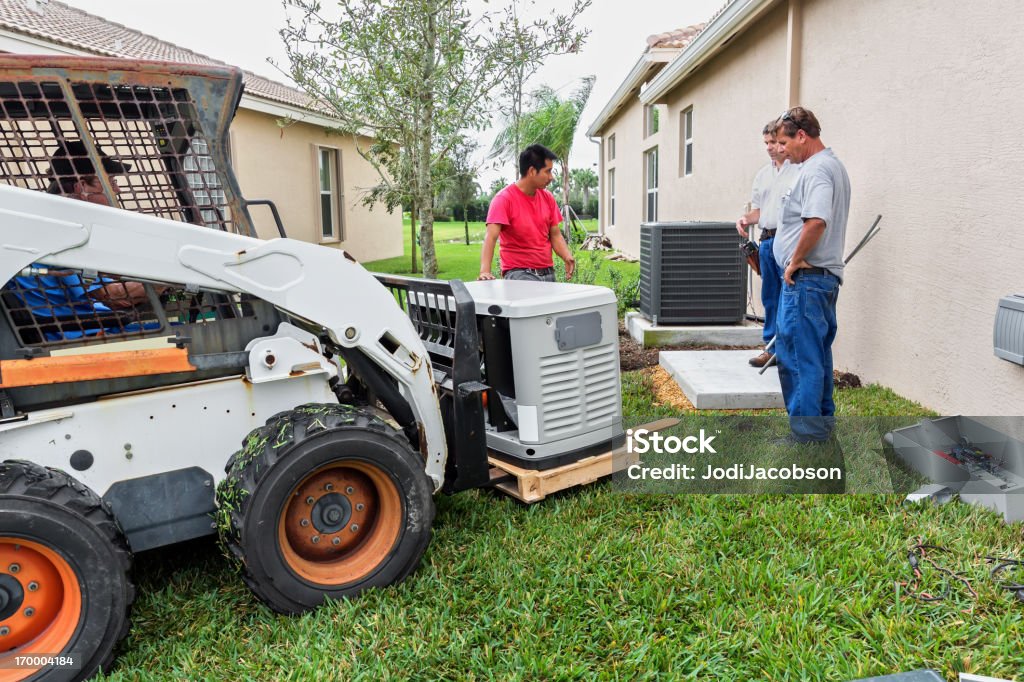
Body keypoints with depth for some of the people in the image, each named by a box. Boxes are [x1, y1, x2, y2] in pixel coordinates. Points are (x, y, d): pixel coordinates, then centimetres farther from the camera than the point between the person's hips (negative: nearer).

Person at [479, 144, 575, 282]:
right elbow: (491, 237, -21)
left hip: (548, 273, 6)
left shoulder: (548, 198, 9)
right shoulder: (504, 199, -10)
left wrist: (567, 257, -8)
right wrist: (485, 271, -36)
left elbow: (555, 235, 13)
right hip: (519, 274, -6)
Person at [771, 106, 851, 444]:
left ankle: (805, 433, -1)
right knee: (817, 354, 18)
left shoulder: (817, 170, -15)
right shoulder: (832, 166, 19)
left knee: (798, 355, -6)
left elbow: (816, 221, -30)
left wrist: (796, 261, -18)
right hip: (825, 276, 11)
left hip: (806, 278, -11)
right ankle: (823, 419, 30)